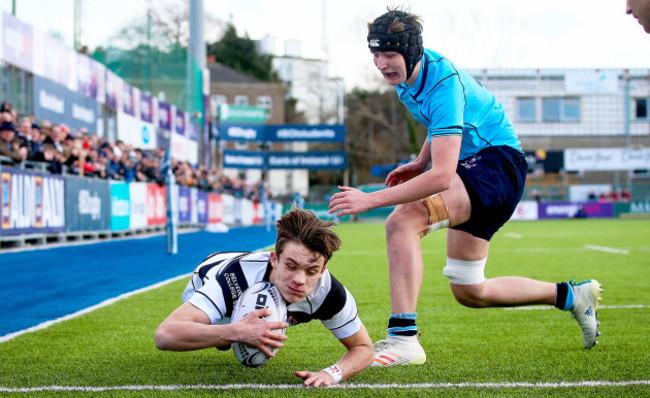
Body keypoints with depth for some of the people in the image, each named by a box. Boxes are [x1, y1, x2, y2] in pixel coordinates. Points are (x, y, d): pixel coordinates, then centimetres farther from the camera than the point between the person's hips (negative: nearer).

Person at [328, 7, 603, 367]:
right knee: (468, 292, 14)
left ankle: (403, 338, -33)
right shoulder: (408, 72, 0)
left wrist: (370, 199, -39)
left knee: (402, 221, -31)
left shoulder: (443, 85, -27)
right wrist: (421, 162, 8)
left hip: (497, 163, -10)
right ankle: (573, 296, 31)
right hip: (470, 165, 10)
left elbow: (442, 176, -36)